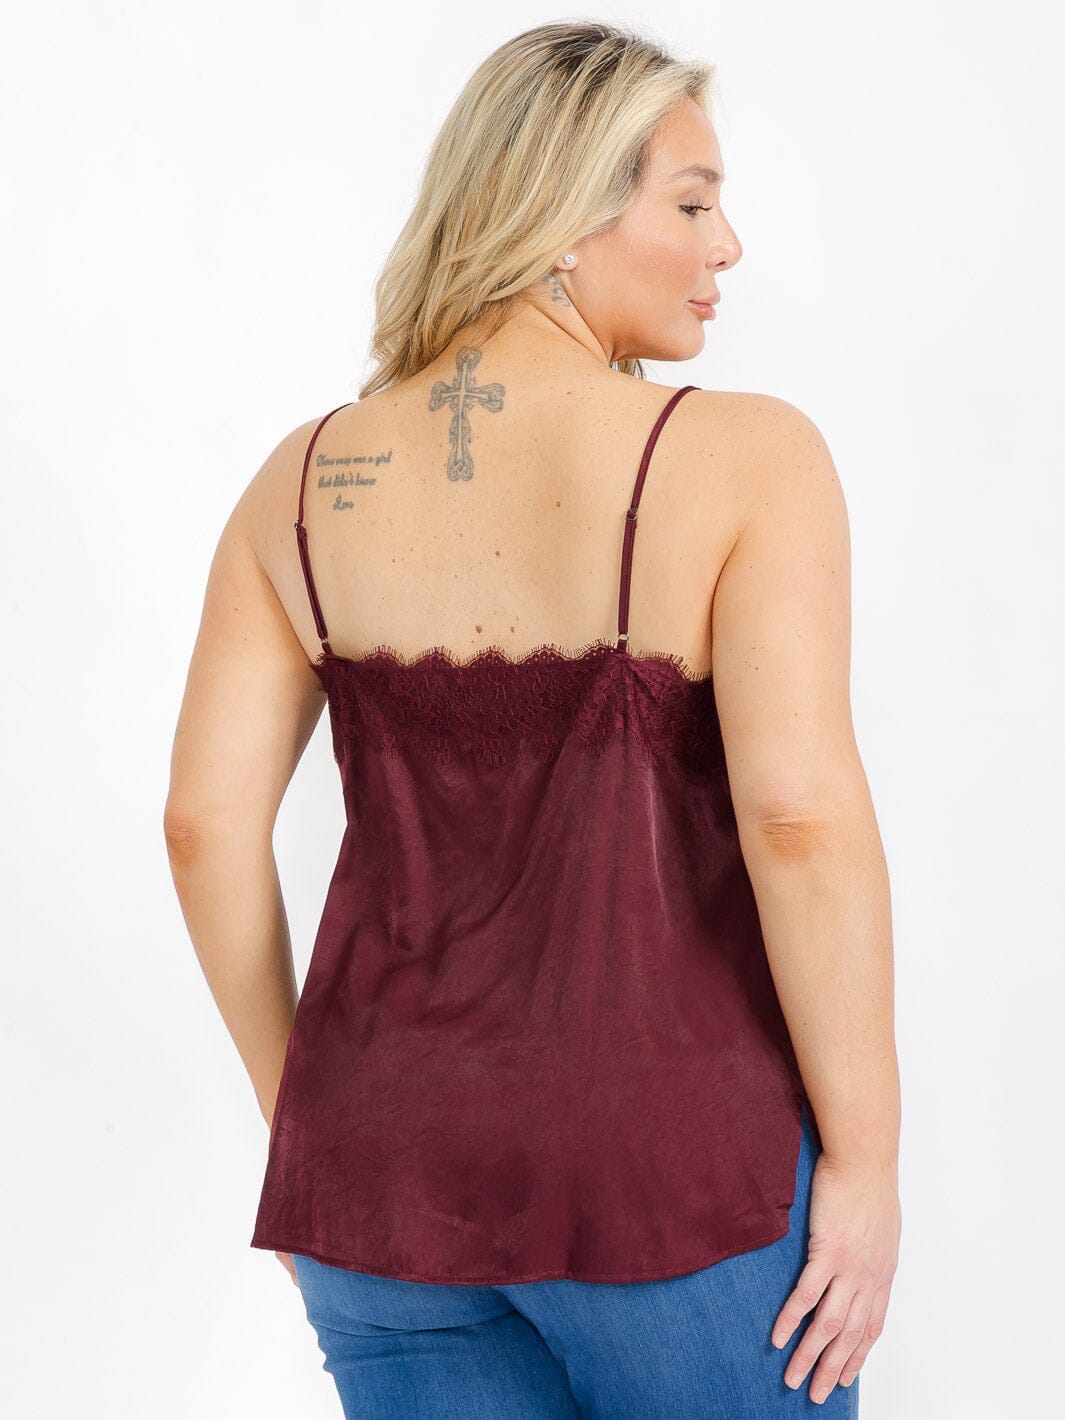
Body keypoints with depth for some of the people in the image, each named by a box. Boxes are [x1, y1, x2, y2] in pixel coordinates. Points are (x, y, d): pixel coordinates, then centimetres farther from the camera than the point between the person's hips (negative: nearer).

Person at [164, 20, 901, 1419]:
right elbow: (801, 811, -20)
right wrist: (866, 1156, -10)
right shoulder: (744, 458, -11)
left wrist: (302, 1115, 12)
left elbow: (206, 821, 1)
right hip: (678, 1168, -4)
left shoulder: (306, 481, 2)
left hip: (390, 1163, 4)